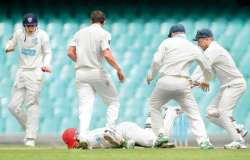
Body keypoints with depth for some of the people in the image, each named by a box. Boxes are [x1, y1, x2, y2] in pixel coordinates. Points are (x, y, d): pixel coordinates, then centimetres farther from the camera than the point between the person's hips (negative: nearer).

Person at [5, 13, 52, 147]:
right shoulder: (18, 33, 3)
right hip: (21, 72, 5)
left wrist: (45, 65, -18)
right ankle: (29, 129, 21)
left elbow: (47, 53, 1)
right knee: (13, 106, 0)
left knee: (32, 104, -9)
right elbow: (11, 45, 18)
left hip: (35, 72, -5)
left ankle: (30, 138, -7)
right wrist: (8, 47, -7)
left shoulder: (42, 35, -6)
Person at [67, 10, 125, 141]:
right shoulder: (104, 34, -5)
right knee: (113, 101, 12)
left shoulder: (80, 32, 10)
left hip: (81, 73, 4)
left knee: (85, 107, 0)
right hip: (97, 73, -4)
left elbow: (70, 53, 5)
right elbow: (107, 55, -18)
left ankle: (82, 137, -17)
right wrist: (119, 69, -7)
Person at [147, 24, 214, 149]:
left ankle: (161, 134, 10)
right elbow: (207, 67, 20)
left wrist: (151, 75, 11)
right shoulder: (193, 48, 13)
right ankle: (203, 141, -10)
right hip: (183, 84, 1)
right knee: (194, 113, 5)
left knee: (154, 106, 22)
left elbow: (157, 61, -5)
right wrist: (206, 81, 39)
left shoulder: (167, 42, 6)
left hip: (165, 81, -1)